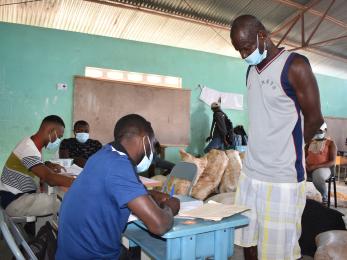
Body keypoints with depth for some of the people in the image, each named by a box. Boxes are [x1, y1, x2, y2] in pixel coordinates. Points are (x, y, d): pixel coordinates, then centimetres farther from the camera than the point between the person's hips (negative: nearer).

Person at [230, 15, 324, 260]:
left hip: (282, 177, -6)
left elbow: (315, 119, -6)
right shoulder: (251, 70, 11)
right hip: (250, 173, 6)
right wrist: (262, 148, 6)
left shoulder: (295, 66, -10)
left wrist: (287, 149, 5)